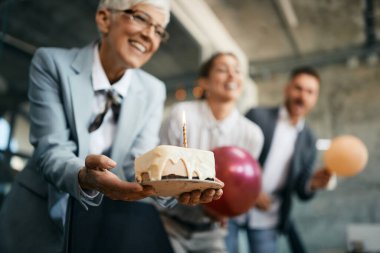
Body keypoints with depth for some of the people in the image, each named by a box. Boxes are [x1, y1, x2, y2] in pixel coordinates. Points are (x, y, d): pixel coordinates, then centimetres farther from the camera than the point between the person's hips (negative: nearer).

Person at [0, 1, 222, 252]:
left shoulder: (153, 91, -3)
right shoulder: (52, 62, -12)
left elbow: (139, 163, -12)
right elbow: (51, 148, -21)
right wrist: (84, 178, -42)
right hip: (40, 217, -2)